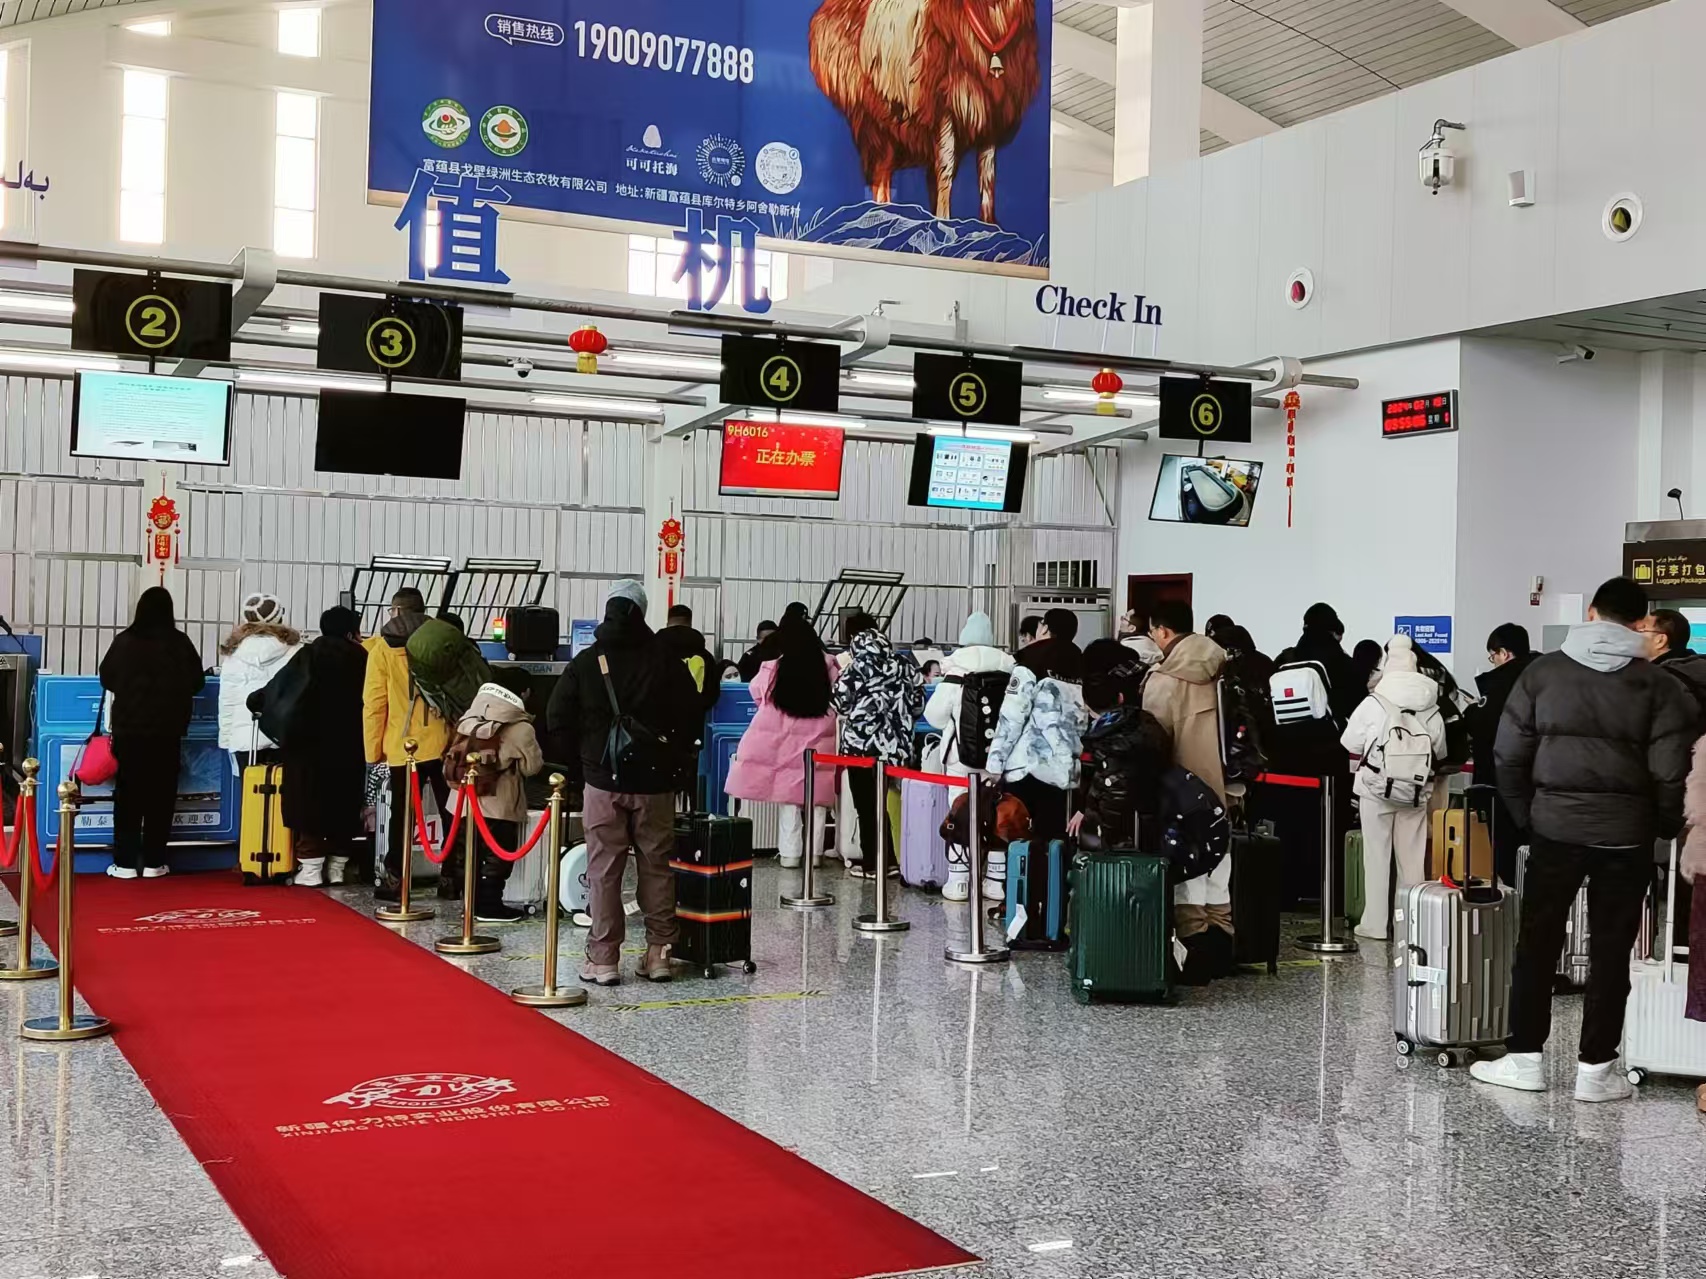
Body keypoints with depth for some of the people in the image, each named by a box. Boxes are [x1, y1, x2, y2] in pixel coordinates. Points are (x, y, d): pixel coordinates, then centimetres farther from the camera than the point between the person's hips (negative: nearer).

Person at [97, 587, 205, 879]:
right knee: (160, 795, 8)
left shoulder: (124, 640, -6)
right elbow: (197, 682, 5)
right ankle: (153, 863, 8)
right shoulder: (180, 643, -5)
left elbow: (106, 679, 5)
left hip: (129, 728, 0)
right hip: (167, 730, 0)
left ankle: (125, 863, 6)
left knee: (128, 795, 7)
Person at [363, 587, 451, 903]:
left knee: (402, 815, 4)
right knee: (452, 813, 7)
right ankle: (450, 878, 7)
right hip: (444, 744, 2)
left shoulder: (383, 646, -1)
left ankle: (394, 878, 3)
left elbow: (374, 702, -4)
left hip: (404, 746, -2)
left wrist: (373, 749, 1)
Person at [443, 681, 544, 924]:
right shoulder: (520, 728, -12)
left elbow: (452, 760, 12)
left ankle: (474, 902, 20)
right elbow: (531, 766, -6)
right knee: (497, 855, 2)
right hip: (500, 804, -6)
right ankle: (489, 905, 2)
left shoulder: (469, 720, 6)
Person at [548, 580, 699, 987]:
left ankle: (603, 958, 3)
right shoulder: (666, 662, 0)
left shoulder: (586, 663, 0)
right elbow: (690, 717, 2)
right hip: (656, 781, 1)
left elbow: (558, 720, 1)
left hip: (603, 780, -1)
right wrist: (676, 766, 13)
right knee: (657, 866, 8)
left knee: (603, 869, 2)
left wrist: (576, 768, 12)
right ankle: (659, 952, 11)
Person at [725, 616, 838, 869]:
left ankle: (790, 851, 9)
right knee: (817, 799, 9)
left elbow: (758, 694, 11)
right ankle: (814, 851, 13)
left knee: (789, 797, 8)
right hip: (818, 742, 0)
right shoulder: (828, 667, -6)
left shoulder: (772, 668, -7)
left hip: (783, 741, 0)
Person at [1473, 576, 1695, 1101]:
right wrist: (1663, 828, 10)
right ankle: (1595, 1070, 10)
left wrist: (1526, 814, 11)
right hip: (1625, 836, 0)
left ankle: (1526, 1058, 12)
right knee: (1611, 952, 7)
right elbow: (1671, 772, -6)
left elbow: (1509, 756, 0)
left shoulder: (1544, 671, 0)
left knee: (1537, 945, 9)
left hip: (1554, 827, 1)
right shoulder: (1656, 684, -3)